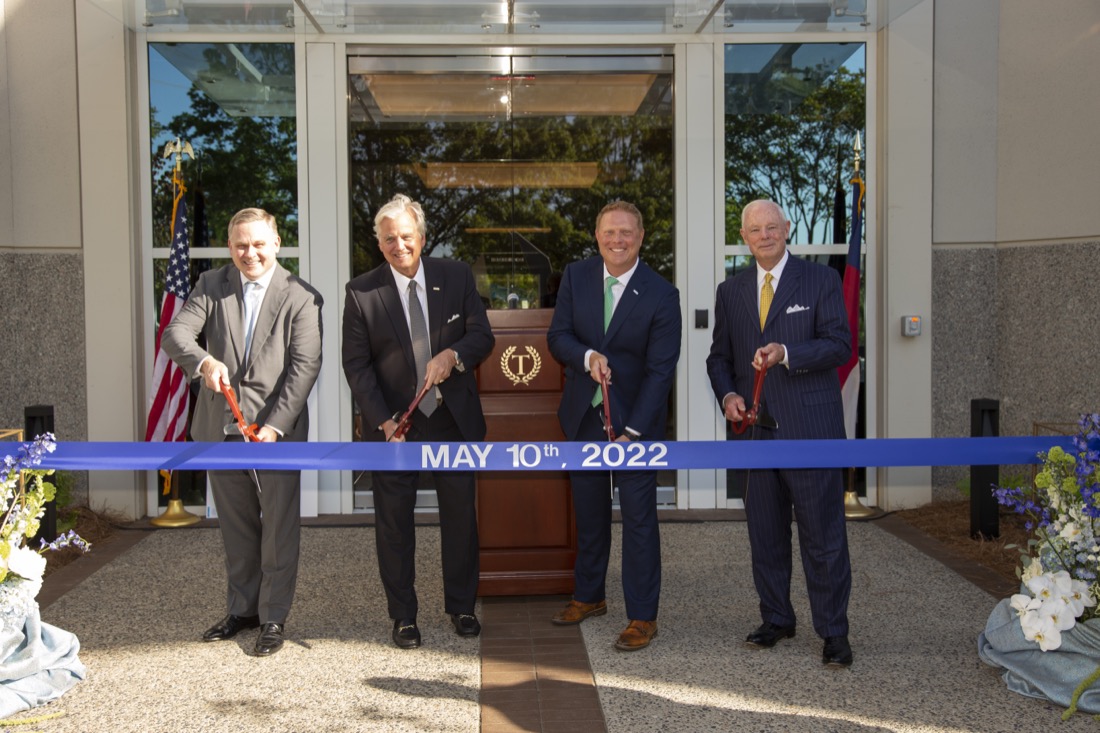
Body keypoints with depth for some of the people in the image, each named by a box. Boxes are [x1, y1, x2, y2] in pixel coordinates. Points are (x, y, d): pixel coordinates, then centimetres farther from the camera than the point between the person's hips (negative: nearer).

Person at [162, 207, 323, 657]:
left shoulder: (301, 296, -5)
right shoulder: (212, 285, 5)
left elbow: (305, 366, -10)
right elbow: (174, 335, -7)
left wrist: (275, 425, -20)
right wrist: (204, 361, -30)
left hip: (277, 426, -3)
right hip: (221, 426, 4)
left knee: (279, 527, 2)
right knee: (236, 527, 15)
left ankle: (274, 618, 14)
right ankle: (242, 609, 29)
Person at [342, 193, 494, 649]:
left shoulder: (457, 277, -1)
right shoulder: (361, 292, -6)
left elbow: (482, 335, -2)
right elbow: (356, 365, -6)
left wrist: (452, 354, -24)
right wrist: (383, 420, -16)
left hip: (454, 419, 2)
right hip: (393, 424, -1)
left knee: (461, 516, 10)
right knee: (394, 522, 6)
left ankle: (462, 607, 28)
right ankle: (403, 616, 22)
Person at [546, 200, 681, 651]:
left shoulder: (661, 295, -13)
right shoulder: (576, 277, -1)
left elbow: (660, 371, -14)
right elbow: (557, 336, -2)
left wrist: (631, 432, -20)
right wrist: (588, 356, -25)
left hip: (635, 419, -4)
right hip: (583, 415, 4)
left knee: (638, 517, 0)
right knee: (589, 512, 16)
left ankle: (642, 617, 11)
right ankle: (589, 596, 34)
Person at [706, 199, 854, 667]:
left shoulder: (821, 281, 1)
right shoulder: (730, 291, 13)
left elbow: (840, 344, -7)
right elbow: (719, 356, 17)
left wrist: (786, 354, -21)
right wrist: (727, 395, -3)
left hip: (810, 427, -4)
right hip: (755, 428, 4)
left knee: (823, 533, -1)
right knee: (764, 532, 12)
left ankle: (834, 631, 10)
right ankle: (776, 619, 26)